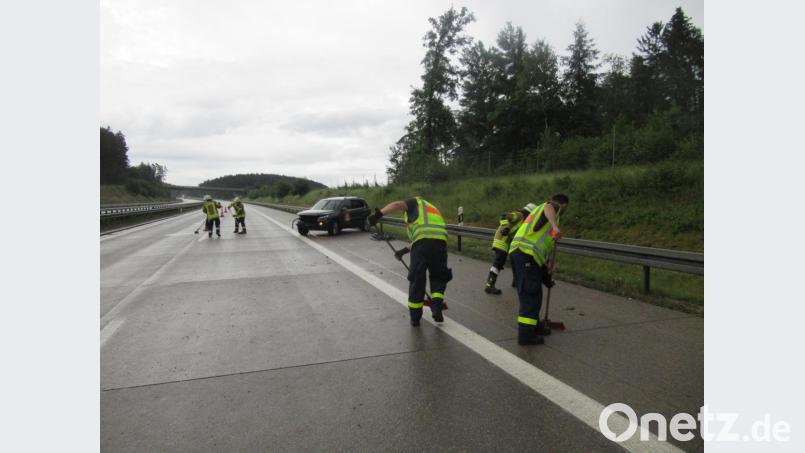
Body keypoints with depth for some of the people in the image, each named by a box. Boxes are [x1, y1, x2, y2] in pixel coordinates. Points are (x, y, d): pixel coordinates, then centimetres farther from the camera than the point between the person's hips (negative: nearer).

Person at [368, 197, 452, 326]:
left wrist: (379, 214, -6)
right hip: (441, 241, 5)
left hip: (422, 241, -5)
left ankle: (415, 317, 17)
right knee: (438, 277, 23)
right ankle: (436, 307, 4)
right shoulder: (433, 211, 39)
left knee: (416, 279, 8)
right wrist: (405, 250, 43)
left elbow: (397, 204, 2)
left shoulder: (416, 202, 23)